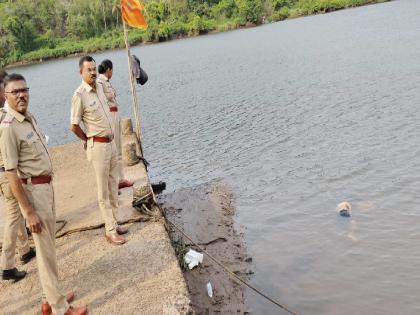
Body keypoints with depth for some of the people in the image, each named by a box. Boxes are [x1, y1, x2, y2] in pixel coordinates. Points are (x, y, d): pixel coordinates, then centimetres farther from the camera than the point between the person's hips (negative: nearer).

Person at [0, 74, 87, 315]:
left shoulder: (30, 118, 7)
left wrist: (48, 188, 18)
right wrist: (29, 211, -22)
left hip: (47, 186, 9)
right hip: (32, 190, -9)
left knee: (49, 245, 18)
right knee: (46, 251, 0)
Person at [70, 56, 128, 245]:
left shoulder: (99, 87, 5)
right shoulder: (79, 95, -17)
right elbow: (74, 126, -11)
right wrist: (89, 141, 0)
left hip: (111, 142, 7)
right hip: (98, 146, -7)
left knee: (113, 186, 15)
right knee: (104, 192, 1)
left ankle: (113, 223, 28)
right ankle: (110, 231, 11)